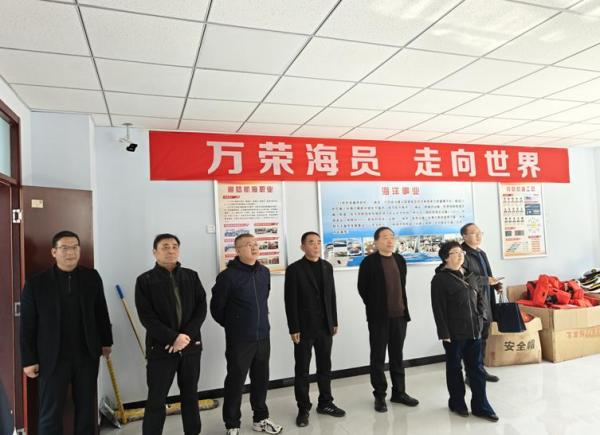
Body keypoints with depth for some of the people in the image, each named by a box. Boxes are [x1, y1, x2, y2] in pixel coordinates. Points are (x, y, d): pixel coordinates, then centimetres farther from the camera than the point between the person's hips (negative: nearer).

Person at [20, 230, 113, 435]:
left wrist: (106, 341, 11)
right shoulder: (36, 284, -7)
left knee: (86, 408, 15)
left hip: (87, 355, 3)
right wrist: (29, 360, -3)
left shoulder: (92, 277, -1)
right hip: (53, 358, -2)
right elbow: (27, 326, -3)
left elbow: (101, 312, 7)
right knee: (50, 413, 7)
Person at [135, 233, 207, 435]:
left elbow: (201, 308, 1)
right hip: (160, 348, -3)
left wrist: (186, 336, -13)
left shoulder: (191, 276, 7)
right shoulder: (145, 280, -2)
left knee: (190, 395, 15)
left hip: (191, 346, 3)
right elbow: (146, 316, -10)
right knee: (156, 400, 3)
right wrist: (173, 337, -18)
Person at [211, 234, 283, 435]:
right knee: (235, 382, 6)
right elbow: (216, 307, -6)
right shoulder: (228, 275, -14)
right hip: (239, 340, -5)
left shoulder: (264, 272, 3)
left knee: (261, 379, 15)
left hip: (263, 337, 5)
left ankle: (260, 419, 33)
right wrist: (231, 325, 5)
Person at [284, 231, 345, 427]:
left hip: (325, 327, 5)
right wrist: (294, 329, -13)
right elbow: (290, 302, -10)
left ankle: (325, 403, 30)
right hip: (304, 328, -5)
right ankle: (303, 409, 20)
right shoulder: (294, 269, -9)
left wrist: (334, 322, 9)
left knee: (325, 367, 15)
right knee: (302, 371, 7)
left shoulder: (327, 267, 8)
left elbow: (331, 296, 11)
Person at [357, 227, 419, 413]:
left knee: (397, 355, 15)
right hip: (378, 317, -5)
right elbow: (362, 288, -5)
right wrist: (375, 308, 1)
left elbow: (402, 285, 16)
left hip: (399, 315, 5)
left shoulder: (400, 260, 8)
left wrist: (402, 307, 10)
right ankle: (380, 395, 17)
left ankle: (399, 392, 27)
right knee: (378, 357, 6)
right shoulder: (369, 262, -9)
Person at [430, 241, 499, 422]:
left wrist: (480, 315, 6)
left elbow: (479, 296, 20)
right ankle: (457, 403, 26)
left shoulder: (467, 275, 9)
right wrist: (444, 334, -17)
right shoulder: (440, 279, -12)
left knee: (477, 368, 10)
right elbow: (438, 309, -14)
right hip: (454, 333, -6)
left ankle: (480, 406, 19)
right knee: (454, 368, 10)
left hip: (474, 330, 6)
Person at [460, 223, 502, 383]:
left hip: (486, 303, 9)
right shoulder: (463, 254, -14)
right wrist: (487, 280, -20)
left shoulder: (481, 253, 17)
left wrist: (496, 284, 9)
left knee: (483, 337, 17)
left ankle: (480, 368, 30)